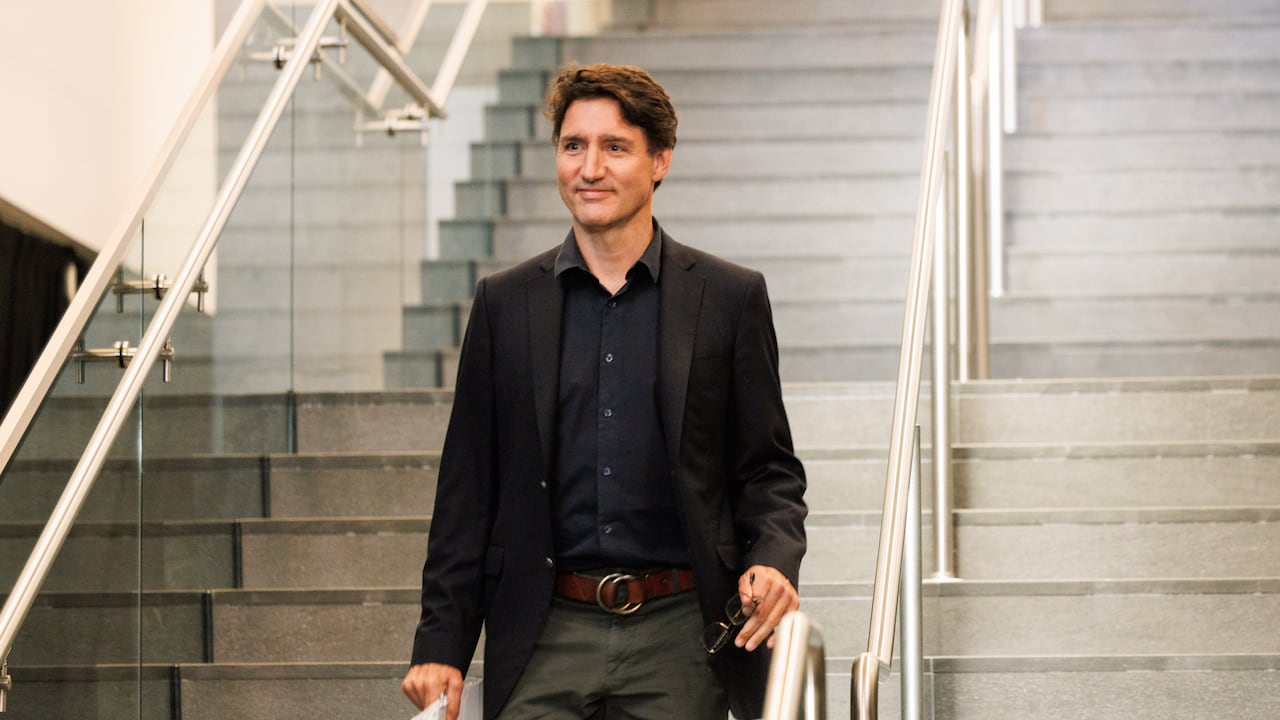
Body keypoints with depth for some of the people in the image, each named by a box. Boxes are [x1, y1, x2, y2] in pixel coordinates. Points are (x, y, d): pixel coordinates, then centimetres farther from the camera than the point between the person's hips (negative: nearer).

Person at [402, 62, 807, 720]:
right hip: (545, 640, 1)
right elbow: (468, 487, 9)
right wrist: (441, 644, 3)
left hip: (678, 639, 0)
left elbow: (769, 468, 9)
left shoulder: (730, 297, 6)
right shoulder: (505, 302, 9)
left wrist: (774, 561, -12)